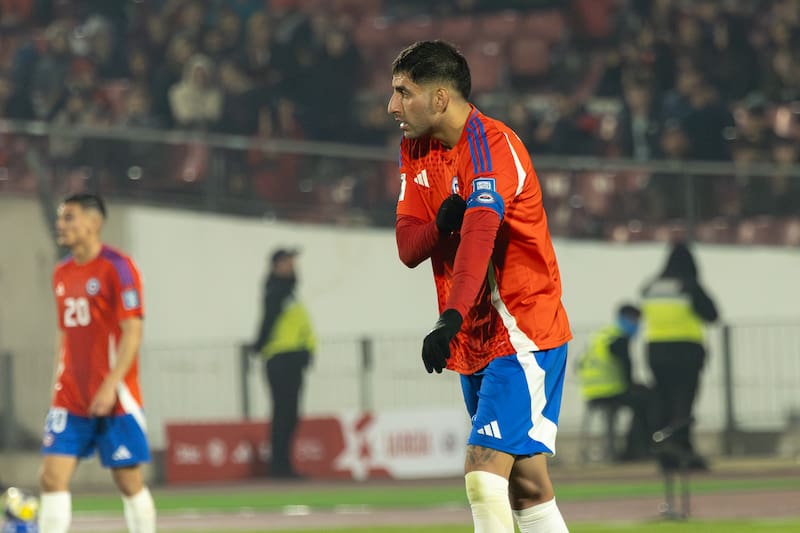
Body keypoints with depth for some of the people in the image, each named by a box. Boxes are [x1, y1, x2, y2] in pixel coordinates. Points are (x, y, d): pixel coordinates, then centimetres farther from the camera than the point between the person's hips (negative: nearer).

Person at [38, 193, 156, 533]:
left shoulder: (117, 267, -8)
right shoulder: (62, 273, 13)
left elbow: (132, 331, -13)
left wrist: (110, 386, -20)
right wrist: (58, 385, 12)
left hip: (114, 399, -6)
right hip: (70, 400, 6)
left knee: (129, 480, 2)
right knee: (52, 477, -6)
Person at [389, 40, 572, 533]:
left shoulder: (491, 145, -17)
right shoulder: (415, 150, 10)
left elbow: (480, 233, -32)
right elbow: (407, 247, 6)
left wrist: (451, 318, -45)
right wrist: (441, 223, -17)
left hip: (522, 334, -8)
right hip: (475, 340, 8)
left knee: (484, 473, -19)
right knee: (526, 484, 9)